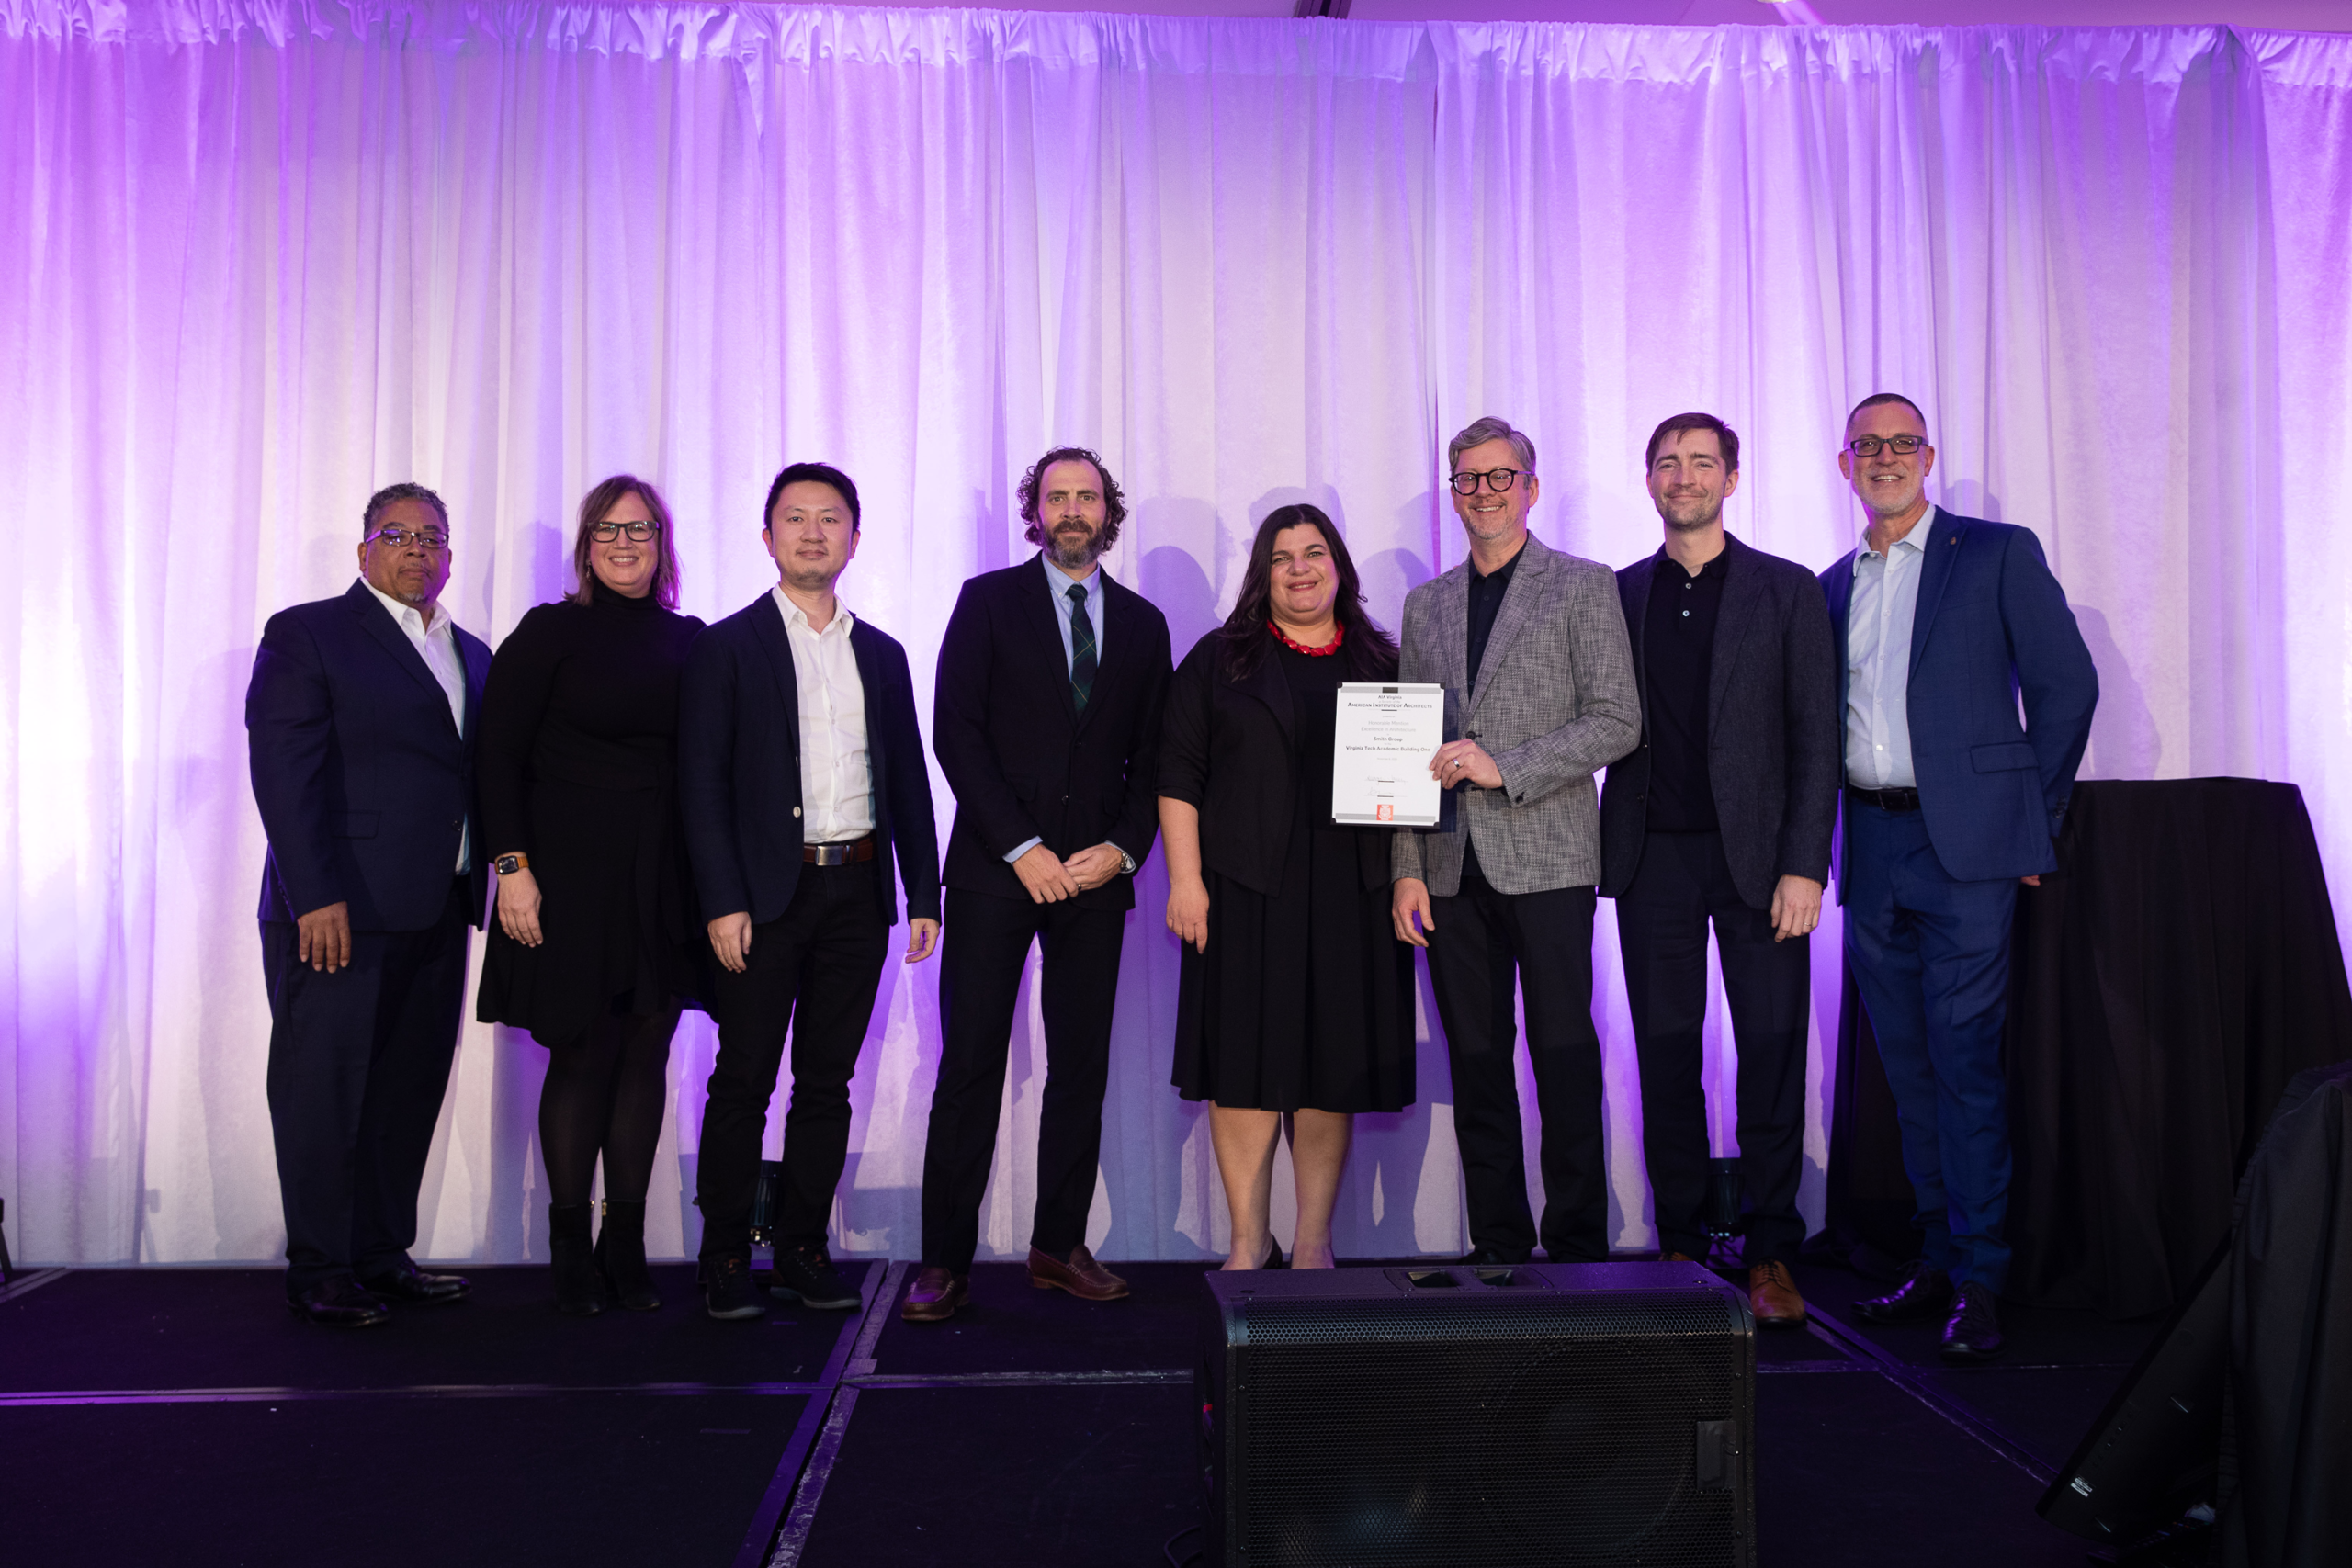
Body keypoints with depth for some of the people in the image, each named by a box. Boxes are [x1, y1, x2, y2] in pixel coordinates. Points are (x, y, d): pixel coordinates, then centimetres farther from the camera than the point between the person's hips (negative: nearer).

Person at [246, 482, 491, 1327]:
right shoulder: (308, 634, -1)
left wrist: (494, 879, 3)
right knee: (325, 1091, 1)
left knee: (410, 1091, 10)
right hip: (340, 909, -6)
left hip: (436, 910, 6)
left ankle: (383, 1257, 20)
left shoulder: (473, 656, 18)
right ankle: (321, 1273, 10)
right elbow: (284, 771, -10)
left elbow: (484, 776, 15)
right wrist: (316, 897, -17)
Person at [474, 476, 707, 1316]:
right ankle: (572, 1249, 13)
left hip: (662, 883, 4)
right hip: (573, 878, -3)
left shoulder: (688, 641, 10)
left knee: (646, 1052, 4)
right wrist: (512, 867, -12)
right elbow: (499, 755, -4)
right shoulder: (550, 632, -1)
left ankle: (625, 1245, 14)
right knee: (584, 1056, 0)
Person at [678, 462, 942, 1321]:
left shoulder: (882, 655, 14)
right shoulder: (726, 647, 1)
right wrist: (722, 903, -13)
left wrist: (923, 894, 7)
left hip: (856, 892, 4)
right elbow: (702, 784, -5)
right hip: (765, 895, -4)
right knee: (743, 1082, 0)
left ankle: (804, 1249, 18)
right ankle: (725, 1259, 11)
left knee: (827, 1081, 8)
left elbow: (909, 782, 14)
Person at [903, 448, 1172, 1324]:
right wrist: (1021, 848, -11)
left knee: (1082, 1066, 5)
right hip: (995, 870, -3)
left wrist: (1122, 849, -3)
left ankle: (1060, 1246, 16)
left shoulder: (1142, 623, 14)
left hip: (1095, 873, 3)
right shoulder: (989, 601, 4)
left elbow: (1151, 754, 13)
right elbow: (956, 732, -4)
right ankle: (945, 1261, 1)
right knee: (970, 1066, -5)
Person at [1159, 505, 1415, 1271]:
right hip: (1244, 891, -1)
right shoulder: (1219, 659, 7)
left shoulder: (1382, 663, 12)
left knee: (1334, 1065, 5)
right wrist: (1185, 877, -6)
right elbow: (1178, 774, 2)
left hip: (1349, 894, 2)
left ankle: (1314, 1242, 17)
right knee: (1243, 1062, -1)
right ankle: (1249, 1240, 12)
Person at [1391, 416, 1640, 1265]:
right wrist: (1407, 869, 5)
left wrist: (1504, 767, -14)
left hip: (1546, 860, -4)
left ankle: (1577, 1248, 7)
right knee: (1476, 1060, 6)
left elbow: (1618, 721, -4)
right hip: (1453, 868, 4)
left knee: (1562, 1053, -3)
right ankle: (1498, 1245, 15)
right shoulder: (1425, 604, 16)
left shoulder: (1583, 586, 4)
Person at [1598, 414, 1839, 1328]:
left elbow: (1815, 740, 1)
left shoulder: (1789, 592, 5)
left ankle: (1771, 1259, 10)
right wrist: (1609, 854, -1)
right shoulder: (1617, 596, 11)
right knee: (1666, 1057, 4)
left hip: (1756, 855, -2)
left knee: (1772, 1055, 0)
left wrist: (1802, 866, -8)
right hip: (1652, 859, 2)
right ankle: (1681, 1249, 14)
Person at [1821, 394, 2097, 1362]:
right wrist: (1825, 844, 9)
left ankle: (1979, 1280, 1)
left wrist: (2031, 819, -2)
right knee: (1909, 1067, 9)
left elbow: (2066, 682, -1)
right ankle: (1939, 1259, 19)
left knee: (1965, 1063, -6)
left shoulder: (1998, 555, 1)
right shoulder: (1833, 586, 15)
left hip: (1964, 844, -5)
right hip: (1872, 853, 5)